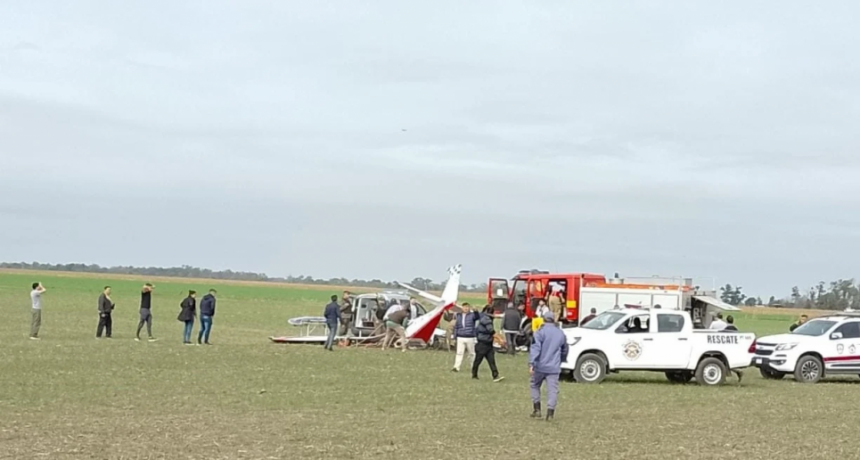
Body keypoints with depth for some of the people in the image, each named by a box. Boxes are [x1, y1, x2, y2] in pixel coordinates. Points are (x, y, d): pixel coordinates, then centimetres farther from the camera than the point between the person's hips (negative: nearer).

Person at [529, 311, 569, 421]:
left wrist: (531, 363, -23)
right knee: (552, 389, 1)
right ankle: (550, 413, -7)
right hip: (554, 367, 3)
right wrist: (561, 360, 43)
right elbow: (565, 350, 25)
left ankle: (537, 410, 12)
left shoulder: (540, 332, -6)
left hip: (540, 366, -3)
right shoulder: (560, 333, 12)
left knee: (535, 385, 16)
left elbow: (535, 348, -18)